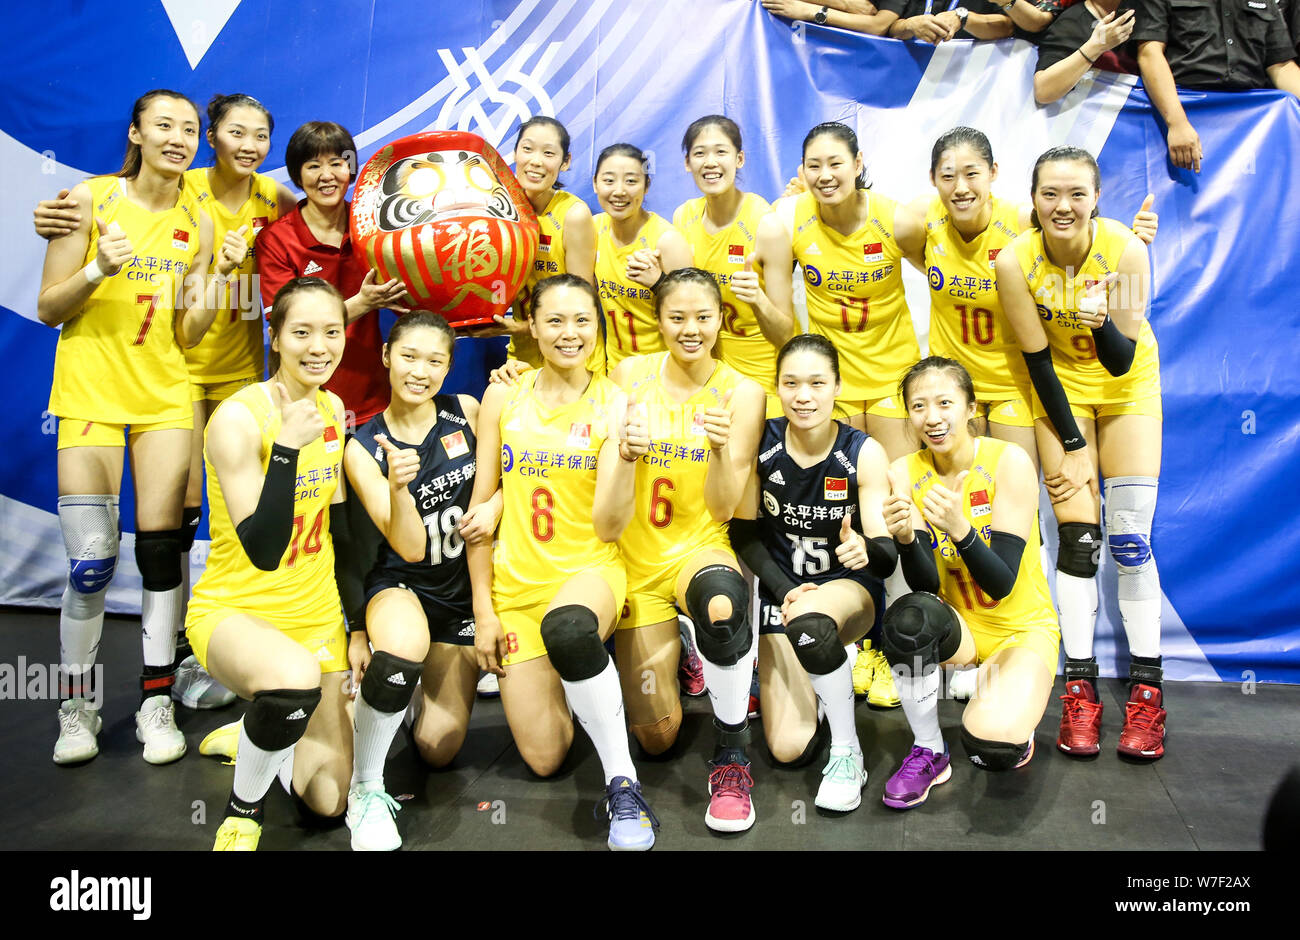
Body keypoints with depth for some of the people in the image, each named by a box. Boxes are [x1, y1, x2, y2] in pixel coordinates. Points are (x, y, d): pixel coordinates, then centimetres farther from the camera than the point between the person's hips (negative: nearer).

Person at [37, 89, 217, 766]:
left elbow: (188, 337, 4)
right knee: (91, 563, -5)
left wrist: (207, 290, -13)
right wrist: (98, 270, -18)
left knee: (160, 547, 1)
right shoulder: (91, 199, -3)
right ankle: (76, 707, 15)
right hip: (91, 393, -2)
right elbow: (47, 308, -2)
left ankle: (157, 702, 14)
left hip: (164, 398, 3)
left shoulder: (198, 222, 5)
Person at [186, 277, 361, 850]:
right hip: (234, 610, -6)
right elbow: (262, 551, -25)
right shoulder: (238, 418, -20)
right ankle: (243, 810, -11)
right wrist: (285, 449, -35)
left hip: (316, 616, 6)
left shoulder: (332, 408, 1)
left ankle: (256, 733, 38)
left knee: (329, 802, 6)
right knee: (295, 677, -42)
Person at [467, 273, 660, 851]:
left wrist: (622, 454, -26)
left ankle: (623, 784, -23)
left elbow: (608, 527, -10)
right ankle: (546, 683, 33)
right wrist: (482, 609, 1)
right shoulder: (503, 398, 1)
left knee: (568, 628, -41)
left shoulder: (612, 402, -4)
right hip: (516, 583, 2)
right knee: (544, 760, -1)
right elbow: (481, 507, 4)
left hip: (589, 570, -2)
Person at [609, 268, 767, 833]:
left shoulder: (742, 393, -5)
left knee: (723, 602, -42)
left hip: (699, 550, -2)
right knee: (656, 738, 1)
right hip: (637, 559, 2)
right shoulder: (628, 375, -1)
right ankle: (662, 654, 37)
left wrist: (721, 448, -28)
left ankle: (731, 758, -18)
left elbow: (721, 510, -11)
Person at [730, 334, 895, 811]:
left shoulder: (864, 453, -13)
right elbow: (745, 533, -1)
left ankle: (847, 751, -16)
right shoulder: (760, 443, -9)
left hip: (848, 589, -2)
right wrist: (784, 590, -14)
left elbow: (887, 554, -15)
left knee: (809, 623, -41)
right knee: (787, 748, -9)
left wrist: (866, 551, -39)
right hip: (781, 590, 2)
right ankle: (827, 663, 24)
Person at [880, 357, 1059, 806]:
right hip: (955, 628, 3)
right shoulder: (904, 474, -7)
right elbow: (926, 586, -14)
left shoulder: (1009, 462, -16)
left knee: (990, 745, -29)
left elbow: (1002, 585, -20)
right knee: (909, 617, -34)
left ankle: (1014, 728, 10)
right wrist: (905, 538, -34)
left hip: (1022, 627, -2)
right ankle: (929, 753, -10)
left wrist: (960, 529, -38)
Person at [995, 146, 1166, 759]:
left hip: (1128, 388, 0)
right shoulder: (1016, 261, -21)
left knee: (1129, 539, -5)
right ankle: (1080, 688, 4)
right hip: (1060, 388, 0)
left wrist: (1104, 322, -43)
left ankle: (1146, 691, 6)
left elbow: (1122, 361, -21)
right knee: (1077, 538, -5)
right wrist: (1071, 444, -10)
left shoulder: (1125, 250, -23)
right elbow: (1037, 359, -13)